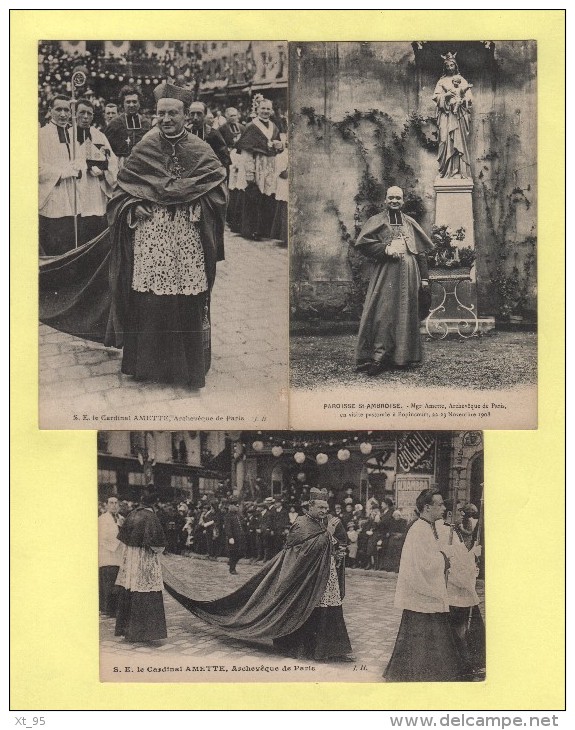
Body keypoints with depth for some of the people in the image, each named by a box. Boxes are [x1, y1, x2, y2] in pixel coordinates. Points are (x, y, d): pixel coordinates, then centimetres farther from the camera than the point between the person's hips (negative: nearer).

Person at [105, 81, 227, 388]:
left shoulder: (201, 152, 6)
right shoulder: (143, 150, 7)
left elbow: (217, 189, 4)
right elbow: (122, 189, 12)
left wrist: (198, 209, -10)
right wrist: (133, 208, -5)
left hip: (188, 238, 0)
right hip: (149, 235, 1)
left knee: (188, 302, -1)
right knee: (148, 299, -1)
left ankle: (188, 365, 11)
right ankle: (146, 362, 13)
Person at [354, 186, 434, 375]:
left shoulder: (410, 223, 18)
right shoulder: (377, 221, 9)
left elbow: (421, 251, 16)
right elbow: (362, 243, -3)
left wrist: (424, 277, 8)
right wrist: (385, 249, -13)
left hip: (408, 274, 3)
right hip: (385, 273, -3)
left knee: (406, 313, 3)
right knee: (383, 313, -12)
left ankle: (404, 356, 9)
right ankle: (379, 356, -15)